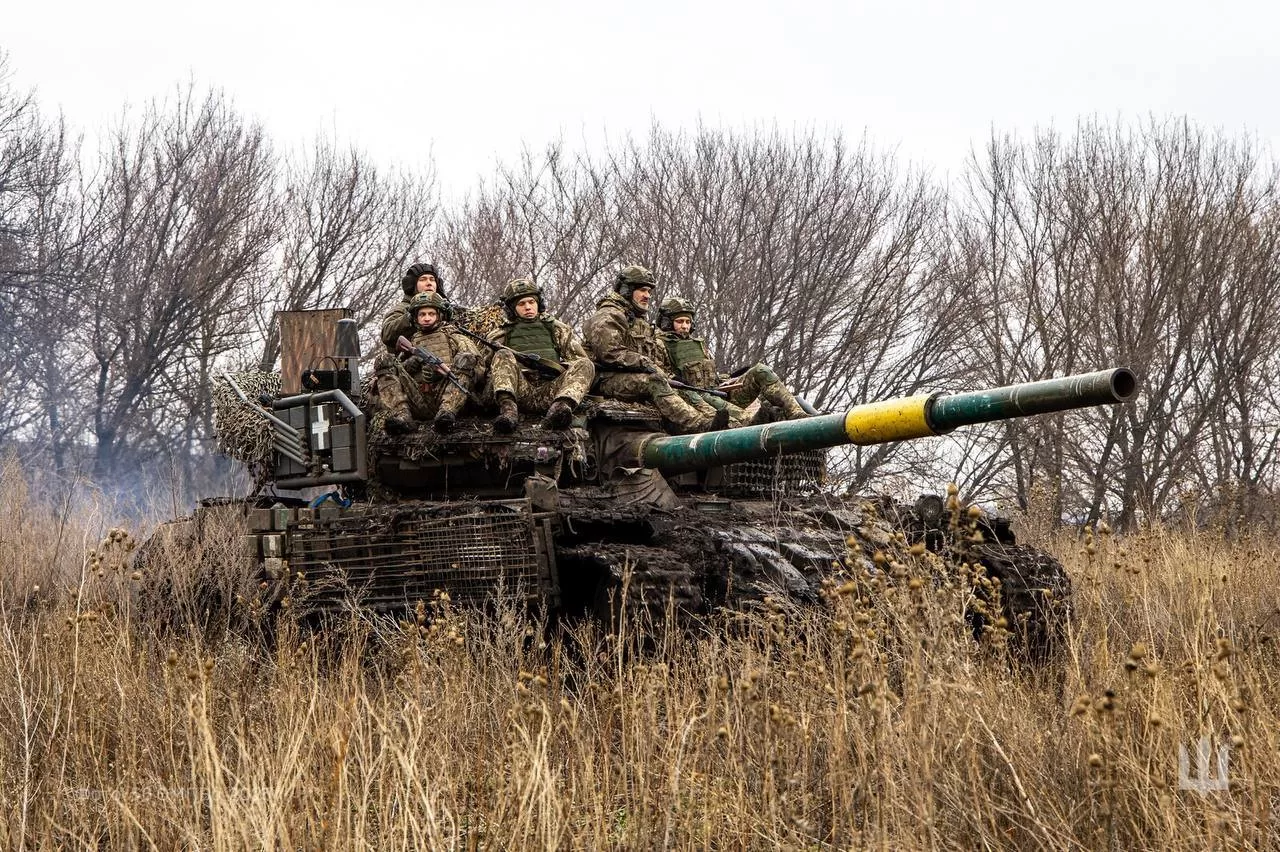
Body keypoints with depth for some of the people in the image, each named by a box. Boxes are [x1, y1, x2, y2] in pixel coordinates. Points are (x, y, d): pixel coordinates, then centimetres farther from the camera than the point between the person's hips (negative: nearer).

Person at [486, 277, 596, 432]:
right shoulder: (503, 336, 26)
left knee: (585, 365, -22)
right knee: (503, 356, -25)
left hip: (550, 392, 1)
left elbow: (579, 359, 19)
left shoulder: (558, 330, 28)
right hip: (520, 391, -1)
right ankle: (508, 409, -50)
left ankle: (560, 407, -52)